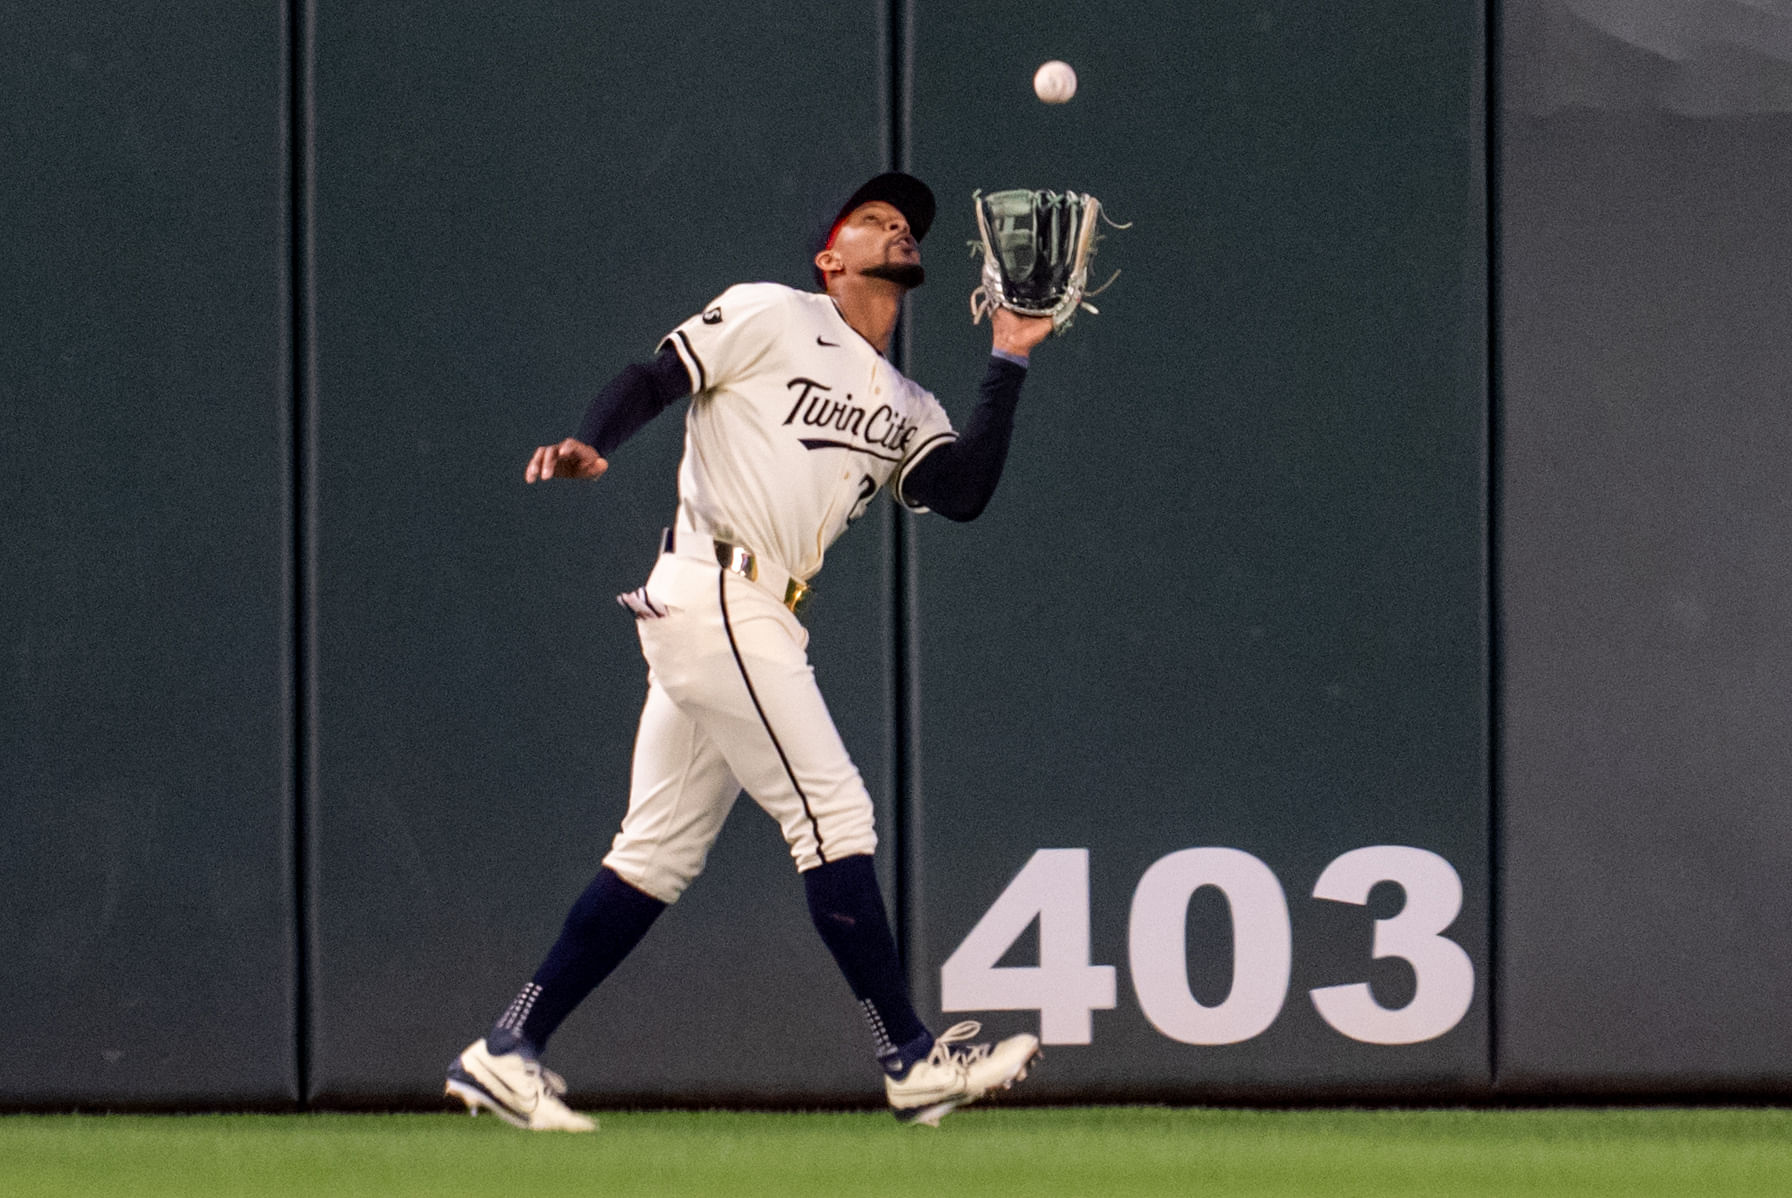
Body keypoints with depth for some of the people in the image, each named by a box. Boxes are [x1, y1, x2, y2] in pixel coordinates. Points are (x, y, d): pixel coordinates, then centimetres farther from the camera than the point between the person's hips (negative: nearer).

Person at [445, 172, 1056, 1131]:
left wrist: (1007, 366, 3)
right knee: (833, 814, -10)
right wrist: (588, 446, -23)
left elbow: (964, 494, 4)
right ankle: (911, 1062, -9)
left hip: (758, 621, 9)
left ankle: (506, 1054, 9)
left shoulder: (908, 411, 21)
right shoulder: (771, 317, 3)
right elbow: (654, 379, -4)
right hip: (714, 593, -9)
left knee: (661, 854, 7)